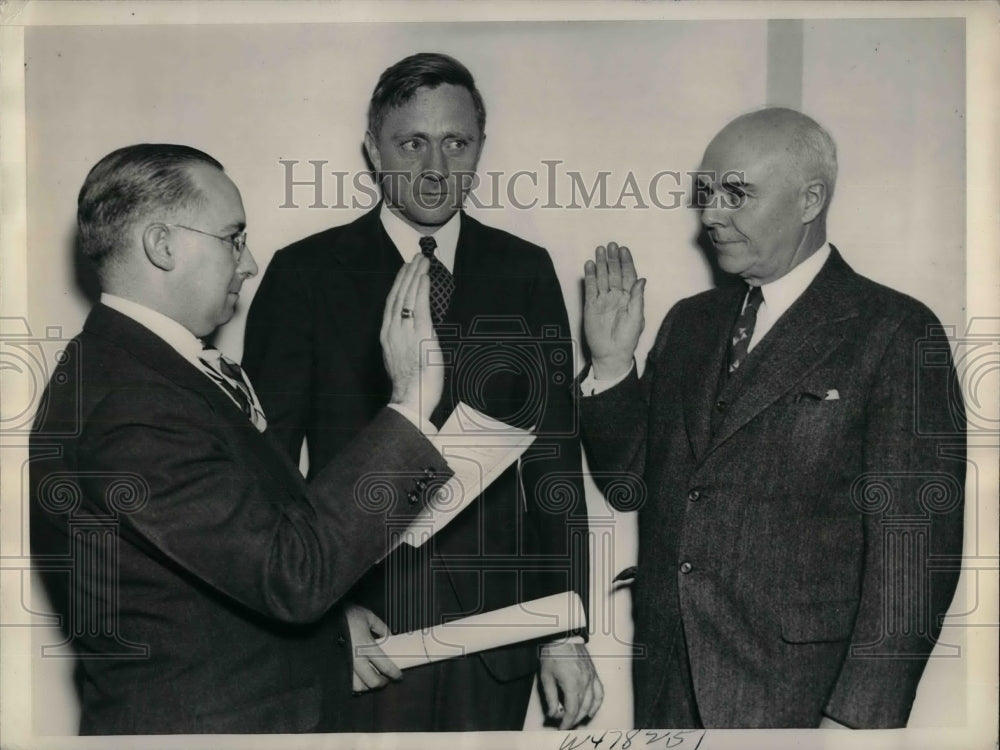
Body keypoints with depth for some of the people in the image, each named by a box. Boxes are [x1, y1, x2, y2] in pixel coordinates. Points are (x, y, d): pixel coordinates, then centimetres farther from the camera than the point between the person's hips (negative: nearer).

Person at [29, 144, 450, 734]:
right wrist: (412, 400, -30)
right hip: (198, 723, -9)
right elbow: (292, 573, -30)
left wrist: (338, 613, 3)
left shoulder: (156, 369, 4)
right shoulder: (127, 408, -26)